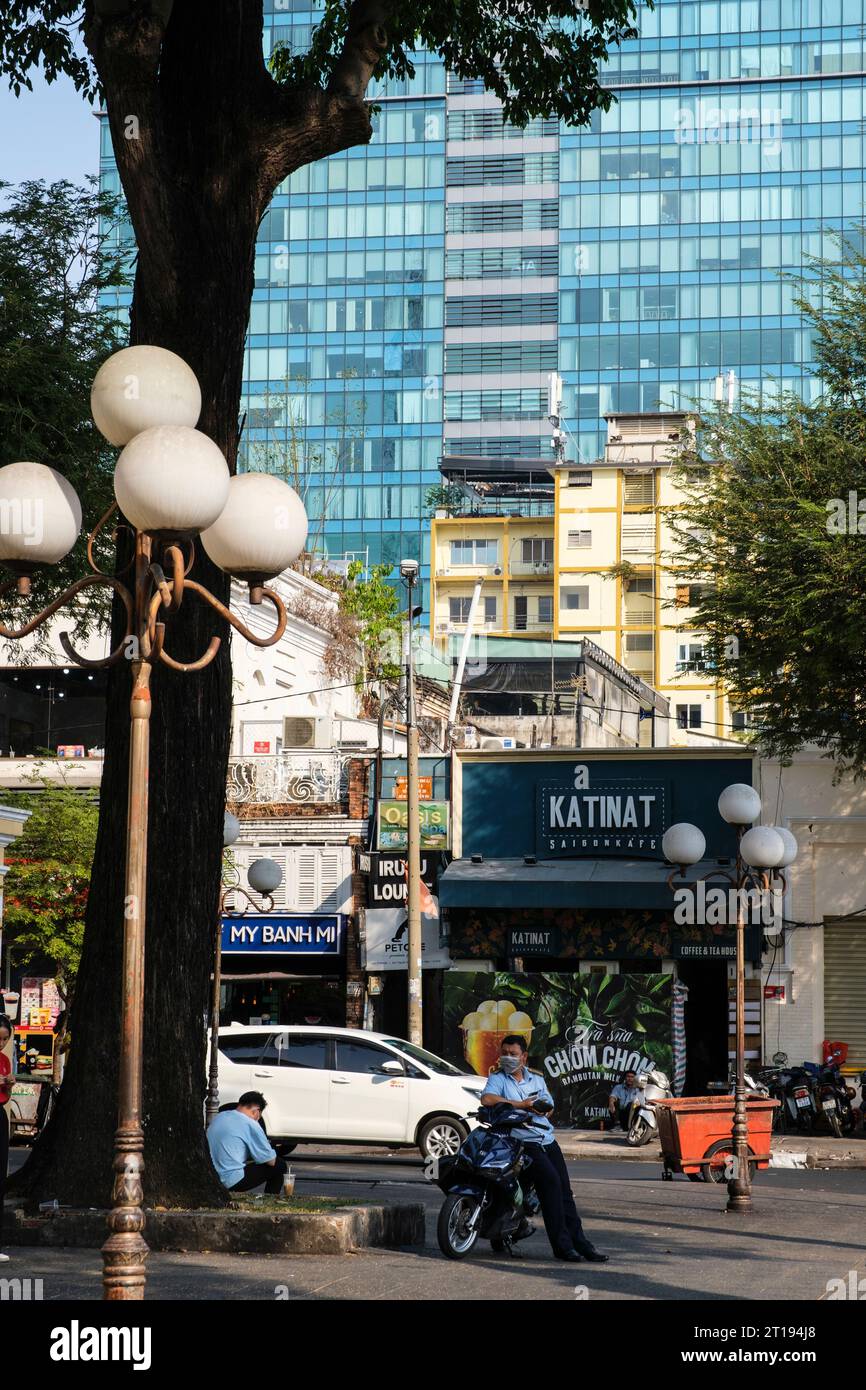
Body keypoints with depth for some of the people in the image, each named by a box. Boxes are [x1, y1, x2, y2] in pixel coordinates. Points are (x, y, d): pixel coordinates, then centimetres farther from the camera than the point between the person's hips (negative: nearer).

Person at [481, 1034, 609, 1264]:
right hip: (522, 1141, -6)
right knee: (550, 1180, -23)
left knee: (564, 1191, 0)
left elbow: (548, 1105, 12)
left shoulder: (536, 1079, 21)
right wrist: (520, 1104, -12)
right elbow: (487, 1099, -17)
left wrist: (527, 1105, -8)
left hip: (548, 1139, 6)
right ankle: (561, 1244, -20)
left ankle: (579, 1242, 4)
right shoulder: (497, 1079, 3)